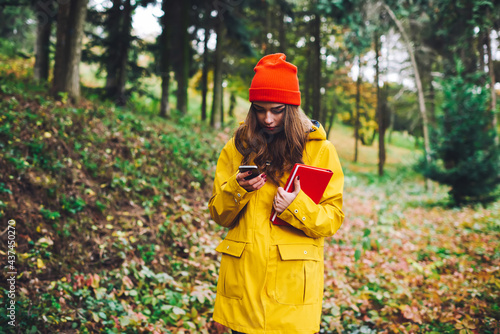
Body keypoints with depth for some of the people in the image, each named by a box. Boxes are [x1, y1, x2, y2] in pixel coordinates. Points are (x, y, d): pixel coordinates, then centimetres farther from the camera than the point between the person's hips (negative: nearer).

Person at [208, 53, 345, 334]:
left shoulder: (320, 150, 1)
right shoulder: (238, 147, 7)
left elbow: (333, 218, -1)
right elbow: (219, 215, 7)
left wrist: (297, 207, -20)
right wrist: (237, 189, -13)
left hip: (293, 280, -2)